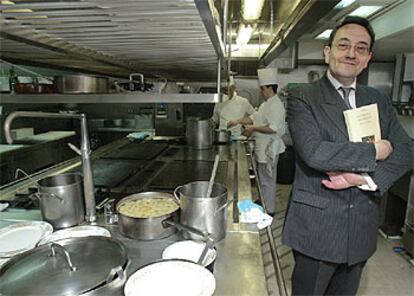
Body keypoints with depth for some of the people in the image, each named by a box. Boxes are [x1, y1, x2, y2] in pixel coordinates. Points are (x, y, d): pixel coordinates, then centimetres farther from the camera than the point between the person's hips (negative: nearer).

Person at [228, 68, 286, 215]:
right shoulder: (266, 104, 14)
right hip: (262, 146, 10)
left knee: (267, 180, 0)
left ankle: (269, 210, 14)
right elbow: (254, 117, 18)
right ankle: (263, 203, 35)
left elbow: (273, 128, -27)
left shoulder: (275, 105, -18)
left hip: (269, 148, -10)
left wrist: (253, 128, -19)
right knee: (263, 178, 20)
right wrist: (237, 121, 10)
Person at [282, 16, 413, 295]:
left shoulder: (379, 101, 8)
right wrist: (374, 152, -13)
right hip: (316, 226, -4)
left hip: (362, 227, 5)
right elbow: (313, 152, -23)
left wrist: (365, 177, -14)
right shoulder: (302, 97, -9)